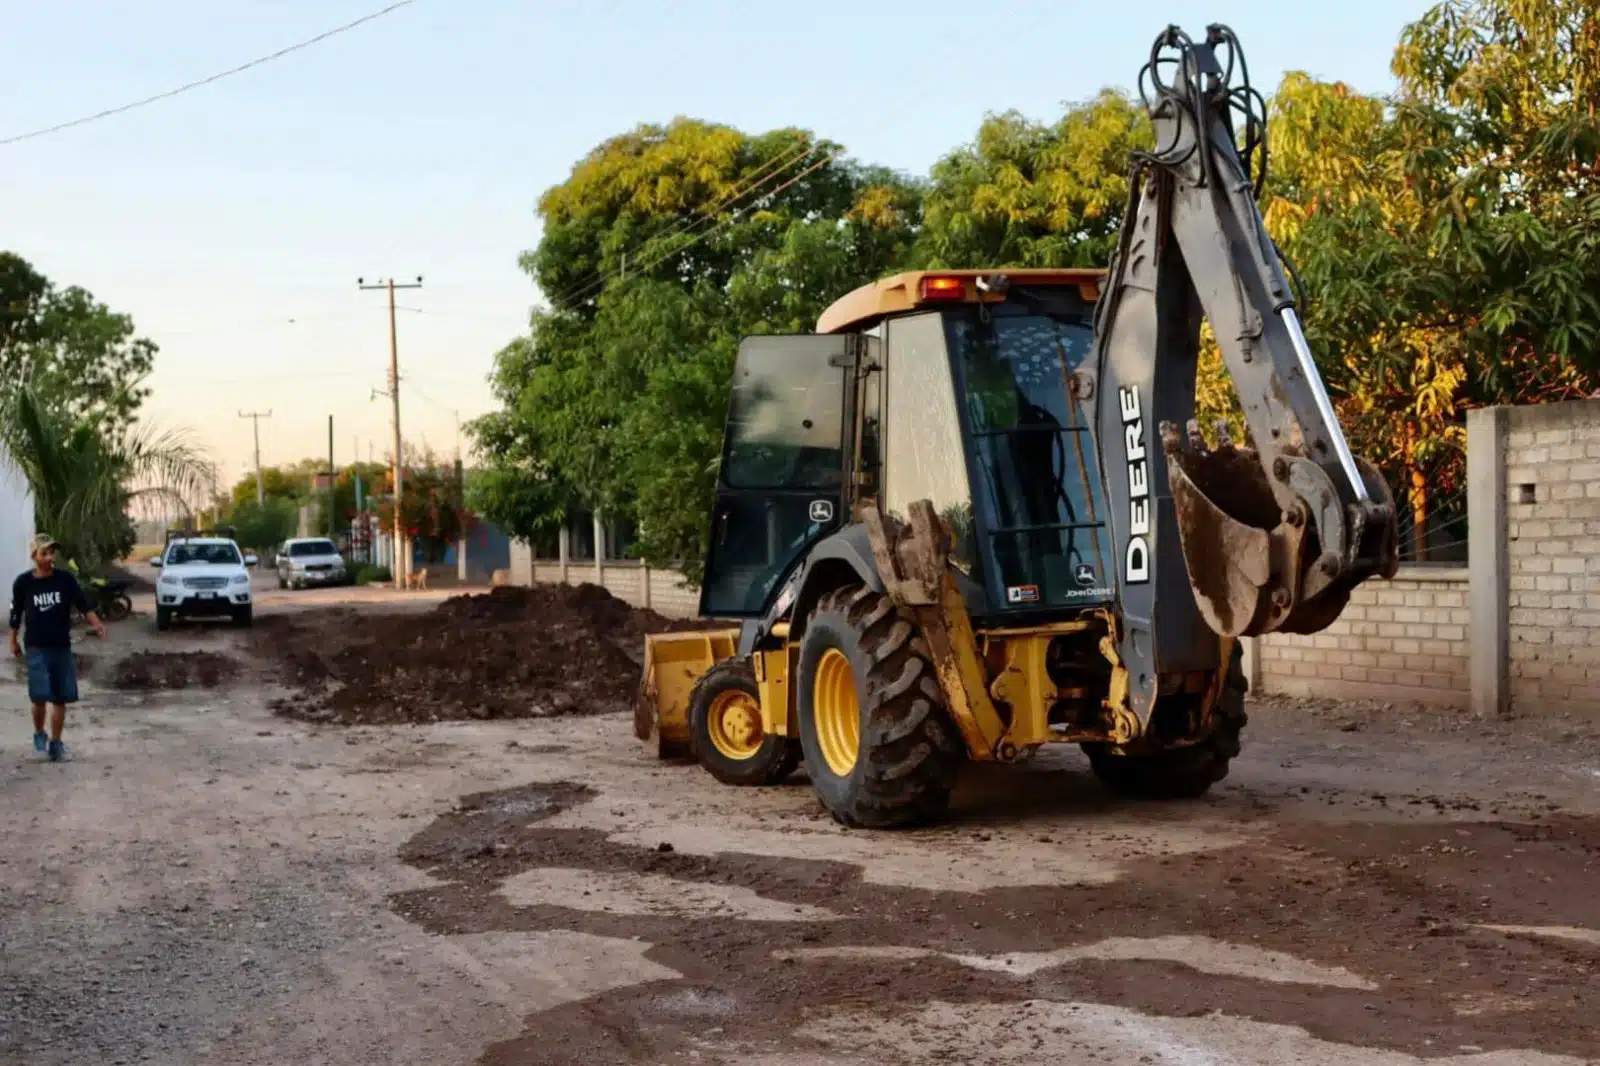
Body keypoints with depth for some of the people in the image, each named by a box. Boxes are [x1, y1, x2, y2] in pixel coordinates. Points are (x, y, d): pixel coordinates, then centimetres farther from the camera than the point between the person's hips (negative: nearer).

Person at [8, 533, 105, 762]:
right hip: (37, 648, -2)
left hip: (62, 646, 2)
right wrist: (13, 641, 14)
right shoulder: (23, 582, -3)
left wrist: (95, 623, -19)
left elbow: (83, 604, -2)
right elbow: (16, 613, 8)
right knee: (40, 695, -11)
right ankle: (39, 734, 15)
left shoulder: (65, 579, -2)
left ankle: (55, 742, 17)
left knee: (61, 698, 4)